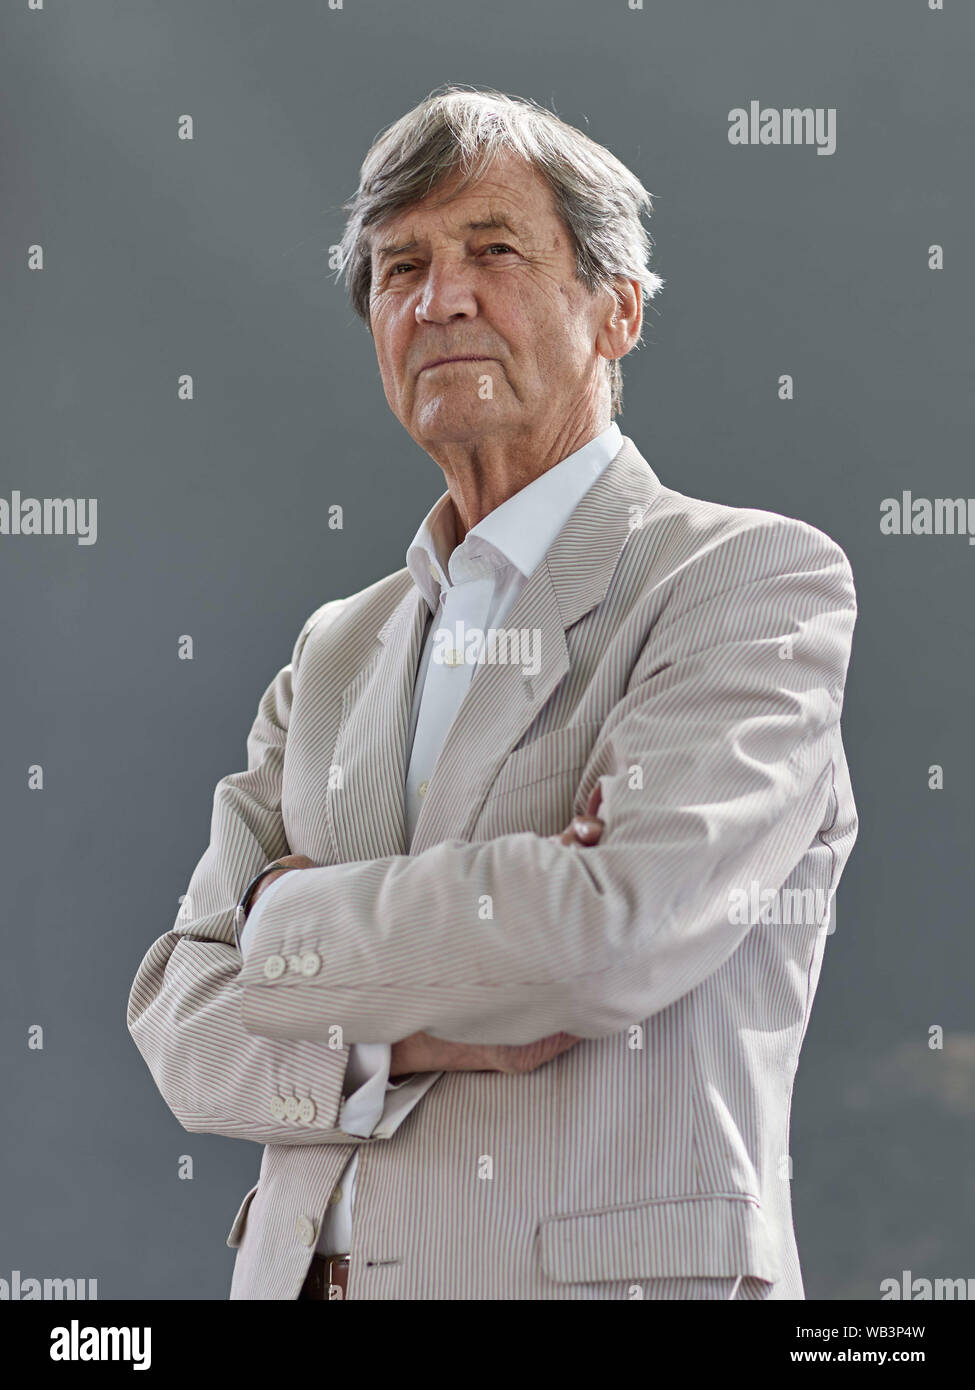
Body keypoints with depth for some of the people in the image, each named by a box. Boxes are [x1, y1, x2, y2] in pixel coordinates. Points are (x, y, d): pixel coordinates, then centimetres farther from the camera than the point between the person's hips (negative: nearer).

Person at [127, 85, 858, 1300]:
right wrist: (397, 1038, -15)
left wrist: (292, 917, -8)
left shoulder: (762, 582, -7)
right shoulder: (338, 653, 11)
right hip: (307, 1270, 5)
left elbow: (618, 926, -21)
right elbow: (183, 1018, 4)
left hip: (614, 1277, -5)